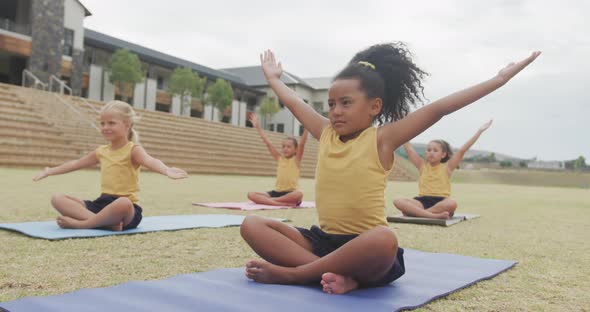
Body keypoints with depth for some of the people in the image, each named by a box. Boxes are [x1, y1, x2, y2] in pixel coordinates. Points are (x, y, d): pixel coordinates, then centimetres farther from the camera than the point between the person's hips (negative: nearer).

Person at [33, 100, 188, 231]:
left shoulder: (133, 150, -7)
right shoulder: (101, 151, 14)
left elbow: (149, 161, -30)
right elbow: (75, 163, 31)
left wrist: (167, 170, -52)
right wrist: (50, 171, 41)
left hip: (128, 208, -8)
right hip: (102, 203, 8)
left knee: (123, 203, -44)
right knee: (57, 199, -5)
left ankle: (82, 223, -21)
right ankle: (106, 222, -28)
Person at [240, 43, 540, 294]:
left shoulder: (381, 139, -6)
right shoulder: (326, 134, 8)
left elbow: (438, 109, -11)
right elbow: (295, 103, 23)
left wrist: (500, 78, -12)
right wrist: (273, 79, 38)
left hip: (367, 247, -5)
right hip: (323, 240, 6)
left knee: (385, 239, -41)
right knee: (251, 225, -10)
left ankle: (290, 273, -24)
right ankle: (338, 275, -26)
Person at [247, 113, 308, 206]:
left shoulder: (296, 159, 4)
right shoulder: (279, 158, 13)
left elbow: (302, 144, -9)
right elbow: (268, 143, 10)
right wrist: (257, 127, 7)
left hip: (290, 193, -4)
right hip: (276, 192, 4)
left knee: (299, 195, -40)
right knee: (251, 195, -17)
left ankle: (269, 200, -25)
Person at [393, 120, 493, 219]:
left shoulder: (447, 167, 9)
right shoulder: (422, 166, 15)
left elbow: (462, 150, 4)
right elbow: (408, 148, 14)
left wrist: (480, 131, 0)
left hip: (441, 202, -1)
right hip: (423, 201, 1)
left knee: (452, 203, -38)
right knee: (398, 201, -27)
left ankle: (416, 212, -28)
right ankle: (434, 215, -34)